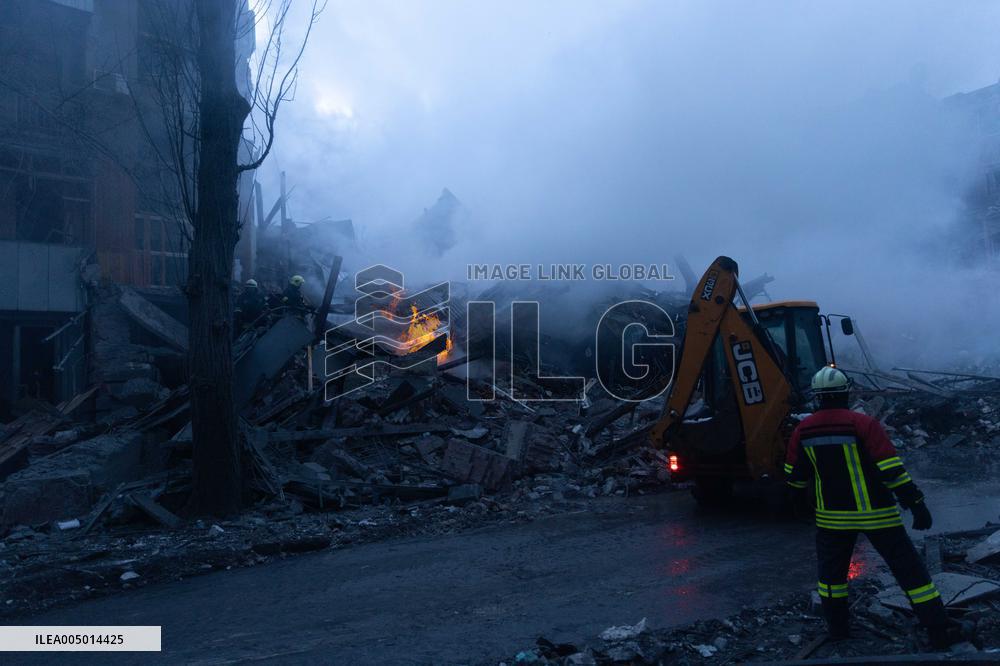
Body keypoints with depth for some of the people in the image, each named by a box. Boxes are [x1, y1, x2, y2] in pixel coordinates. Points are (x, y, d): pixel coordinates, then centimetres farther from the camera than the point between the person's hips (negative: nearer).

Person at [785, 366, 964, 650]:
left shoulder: (803, 431, -4)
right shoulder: (863, 424, -16)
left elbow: (794, 477, 7)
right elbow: (892, 469, -18)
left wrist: (799, 488, 28)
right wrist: (916, 502, -12)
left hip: (832, 515, 3)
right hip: (875, 514, -2)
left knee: (831, 570, 20)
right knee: (908, 568, 8)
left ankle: (836, 626, 27)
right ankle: (940, 630, 12)